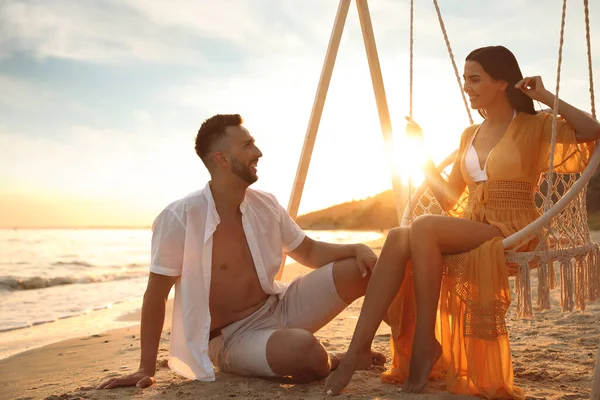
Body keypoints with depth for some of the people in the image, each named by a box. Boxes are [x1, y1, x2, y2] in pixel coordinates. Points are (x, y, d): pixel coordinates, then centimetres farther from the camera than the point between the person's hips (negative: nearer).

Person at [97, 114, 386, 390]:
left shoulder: (266, 205, 0)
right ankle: (330, 361, 1)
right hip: (233, 338, -6)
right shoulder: (179, 218, -18)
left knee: (363, 268, -10)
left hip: (278, 308, 6)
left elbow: (309, 252, 11)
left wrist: (357, 248, -9)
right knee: (303, 350, -38)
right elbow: (156, 294, -12)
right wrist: (146, 369, -11)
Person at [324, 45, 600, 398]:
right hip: (469, 230, 5)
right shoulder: (470, 136, 20)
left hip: (513, 233, -5)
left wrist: (546, 97, -7)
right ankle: (358, 348, -31)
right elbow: (449, 198, 18)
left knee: (424, 227, -32)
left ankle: (427, 342, -21)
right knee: (398, 238, -26)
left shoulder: (534, 127, 4)